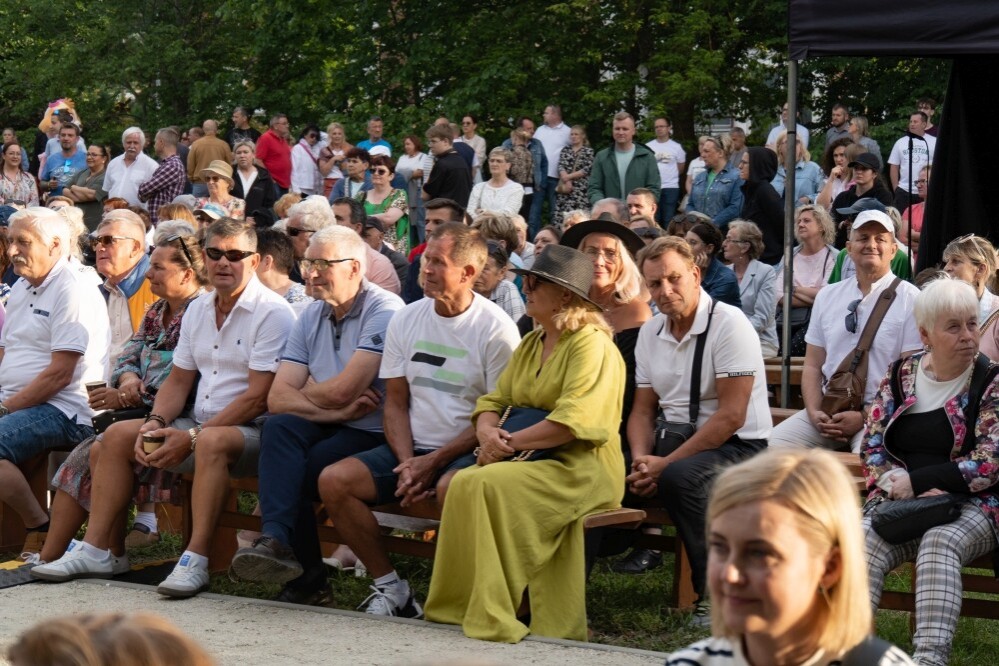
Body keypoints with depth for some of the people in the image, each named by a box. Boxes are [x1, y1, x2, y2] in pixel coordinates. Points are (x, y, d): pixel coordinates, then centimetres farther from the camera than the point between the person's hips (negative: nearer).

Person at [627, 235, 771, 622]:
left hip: (737, 446, -7)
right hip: (675, 439, 7)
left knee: (680, 477, -36)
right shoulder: (650, 332, 10)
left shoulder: (729, 324, -13)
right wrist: (641, 459, -10)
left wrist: (666, 463, -22)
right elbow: (643, 410, 12)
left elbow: (731, 416, -19)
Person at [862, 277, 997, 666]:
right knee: (865, 541, -29)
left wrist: (915, 481, -13)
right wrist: (899, 487, -11)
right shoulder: (899, 376, 11)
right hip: (898, 503, 3)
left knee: (939, 543, -36)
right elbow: (872, 450, 9)